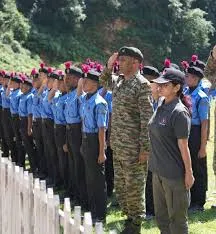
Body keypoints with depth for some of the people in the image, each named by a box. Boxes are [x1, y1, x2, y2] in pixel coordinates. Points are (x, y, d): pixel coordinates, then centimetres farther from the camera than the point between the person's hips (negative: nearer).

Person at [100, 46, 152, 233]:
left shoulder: (142, 84, -14)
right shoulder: (118, 81, 9)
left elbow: (146, 118, -16)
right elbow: (104, 83, 33)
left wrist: (145, 148, -18)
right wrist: (108, 67, 13)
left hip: (133, 147, -8)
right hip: (117, 144, 8)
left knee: (134, 186, 2)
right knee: (120, 185, 15)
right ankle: (130, 216, 29)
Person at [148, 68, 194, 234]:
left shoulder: (179, 112, -18)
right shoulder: (161, 107, 6)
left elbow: (183, 146, -17)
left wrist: (189, 173, -13)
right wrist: (156, 165, 17)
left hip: (174, 174, -8)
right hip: (158, 171, 8)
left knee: (176, 218, 5)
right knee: (161, 215, 19)